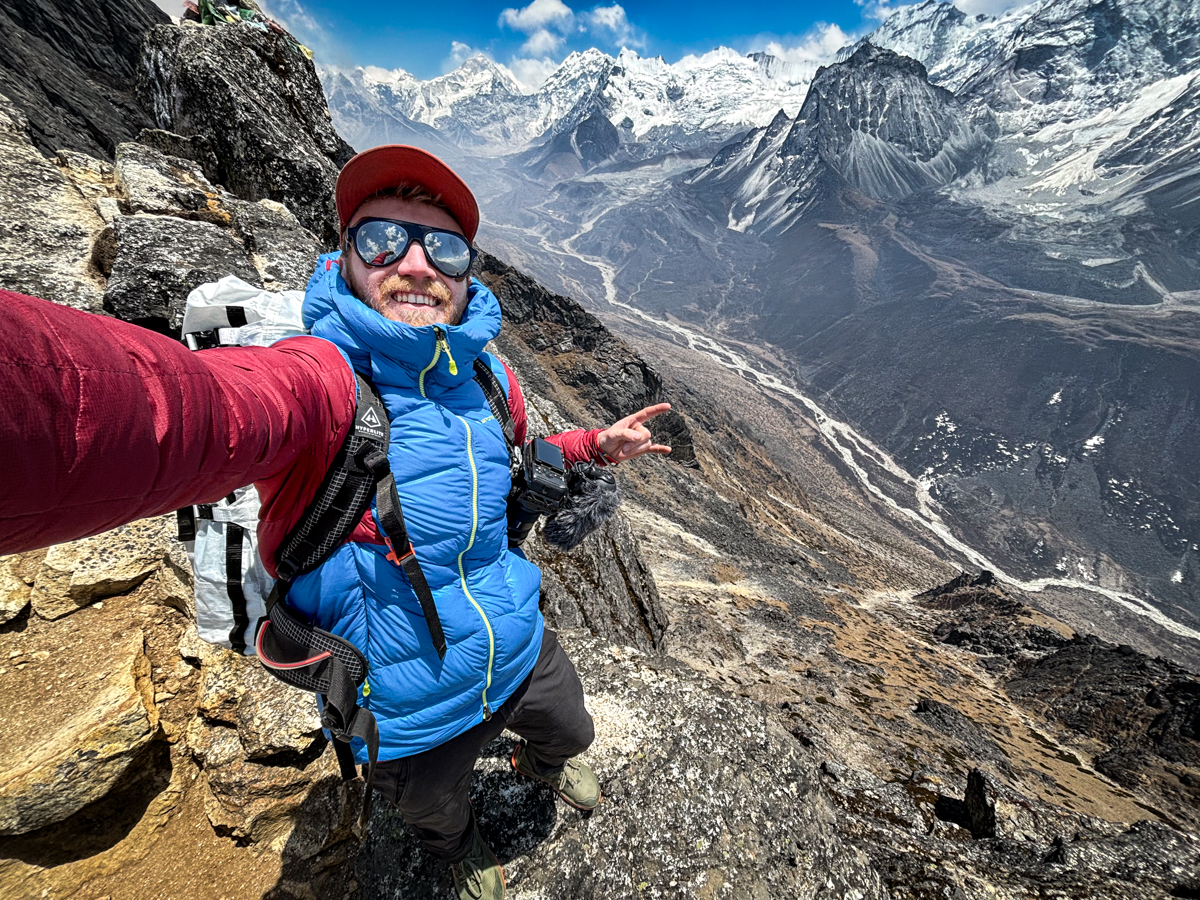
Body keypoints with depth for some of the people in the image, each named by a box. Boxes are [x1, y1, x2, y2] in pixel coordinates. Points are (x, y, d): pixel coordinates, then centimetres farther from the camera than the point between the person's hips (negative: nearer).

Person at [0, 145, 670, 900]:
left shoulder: (486, 375, -11)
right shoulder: (319, 377, -30)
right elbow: (175, 410, -53)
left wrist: (594, 445, 2)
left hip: (522, 654, 5)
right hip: (413, 717, -3)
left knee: (571, 731, 35)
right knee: (438, 811, 32)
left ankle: (545, 762, 74)